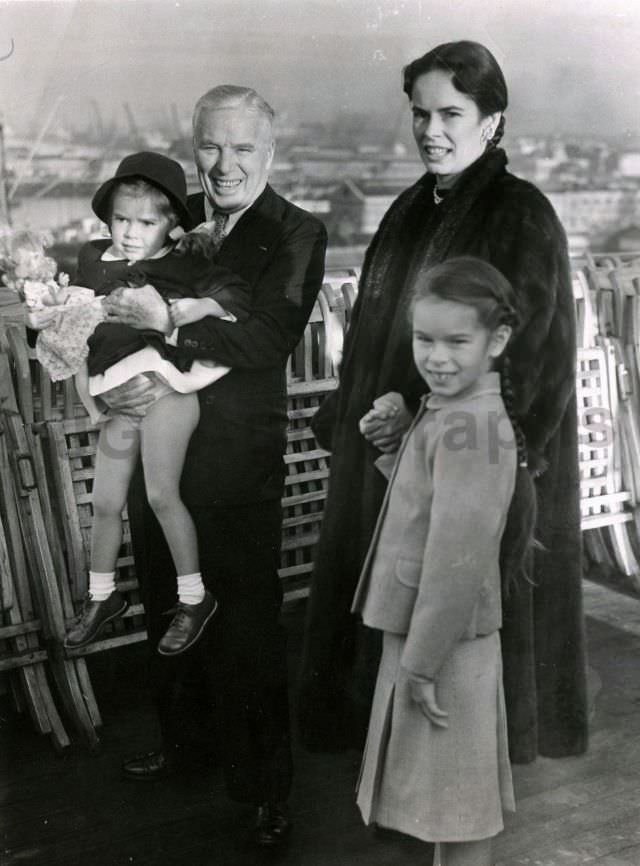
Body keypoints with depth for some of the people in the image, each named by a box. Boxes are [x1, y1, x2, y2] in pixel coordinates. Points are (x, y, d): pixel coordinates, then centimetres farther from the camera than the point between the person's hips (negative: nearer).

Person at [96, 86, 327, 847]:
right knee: (167, 610, 20)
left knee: (246, 623, 3)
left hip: (237, 463, -5)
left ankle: (265, 783, 20)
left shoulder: (296, 234, -6)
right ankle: (183, 738, 43)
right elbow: (113, 316, 10)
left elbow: (272, 338, -20)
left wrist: (170, 324, -29)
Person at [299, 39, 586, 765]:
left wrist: (425, 414, -21)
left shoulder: (522, 216, -11)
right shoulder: (410, 211, 10)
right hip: (391, 449, 7)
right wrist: (350, 415, 6)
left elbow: (521, 352, -17)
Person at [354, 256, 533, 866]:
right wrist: (391, 440, 2)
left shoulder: (468, 427, -23)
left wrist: (421, 661, -20)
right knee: (450, 799, 22)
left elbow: (457, 556, -25)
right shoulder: (447, 412, 8)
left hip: (442, 642, -9)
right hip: (420, 633, 9)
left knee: (458, 807, 6)